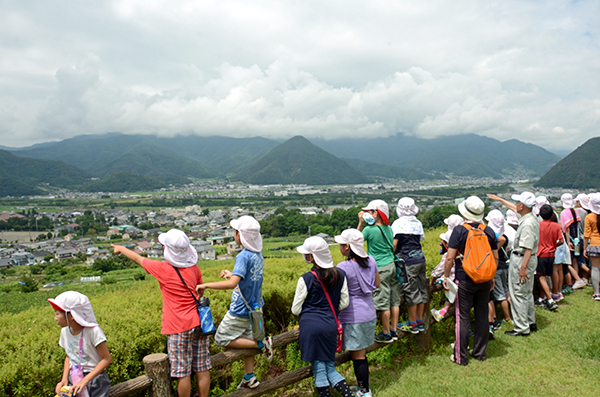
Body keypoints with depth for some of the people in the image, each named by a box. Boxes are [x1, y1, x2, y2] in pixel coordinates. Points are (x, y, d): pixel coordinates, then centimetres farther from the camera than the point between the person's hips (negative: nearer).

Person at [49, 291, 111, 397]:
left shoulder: (93, 331, -18)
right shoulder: (64, 332, 1)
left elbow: (106, 359, -16)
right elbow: (69, 356, 15)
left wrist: (85, 380, -20)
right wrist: (64, 378, 0)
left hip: (95, 378, -5)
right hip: (74, 379, 5)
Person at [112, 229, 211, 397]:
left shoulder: (163, 269, -11)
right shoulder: (193, 267, 2)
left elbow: (138, 259, 6)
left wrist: (121, 249, 24)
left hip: (180, 328, -6)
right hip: (198, 323, 6)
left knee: (182, 372, 7)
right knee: (202, 368, 13)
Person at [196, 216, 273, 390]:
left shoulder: (243, 256, -26)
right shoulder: (258, 255, 2)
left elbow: (232, 283, -36)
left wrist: (206, 285, -27)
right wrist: (231, 274, 15)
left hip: (240, 311, -8)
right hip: (253, 307, 9)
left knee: (221, 339, 7)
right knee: (246, 339, 20)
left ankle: (261, 343, 0)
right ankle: (249, 378, 28)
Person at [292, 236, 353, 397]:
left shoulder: (305, 279, -9)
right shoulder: (340, 274, 2)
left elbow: (296, 310, -1)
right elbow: (344, 303, 9)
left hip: (310, 325, -4)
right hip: (330, 326, 4)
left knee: (319, 370, 7)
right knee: (330, 368, 15)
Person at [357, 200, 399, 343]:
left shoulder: (369, 230, -16)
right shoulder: (388, 228, 5)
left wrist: (360, 223, -1)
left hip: (381, 269, -7)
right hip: (392, 266, 7)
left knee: (383, 303, 2)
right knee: (394, 301, 13)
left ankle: (386, 334, 12)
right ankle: (394, 331, 24)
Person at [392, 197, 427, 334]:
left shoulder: (399, 223, -10)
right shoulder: (418, 223, 10)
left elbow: (394, 243, -15)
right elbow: (420, 240, 16)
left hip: (409, 261, -7)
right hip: (420, 258, 7)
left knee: (411, 291, 1)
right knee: (421, 289, 13)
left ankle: (412, 324, 11)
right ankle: (420, 322, 24)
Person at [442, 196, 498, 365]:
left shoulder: (459, 230, -12)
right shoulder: (489, 231, 2)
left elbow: (450, 258, -14)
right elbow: (496, 257, 8)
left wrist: (446, 276, -2)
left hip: (465, 281, -4)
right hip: (484, 281, 5)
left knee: (463, 318, 3)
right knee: (482, 316, 14)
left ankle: (460, 356, 11)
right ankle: (480, 352, 26)